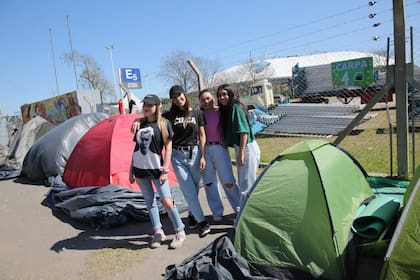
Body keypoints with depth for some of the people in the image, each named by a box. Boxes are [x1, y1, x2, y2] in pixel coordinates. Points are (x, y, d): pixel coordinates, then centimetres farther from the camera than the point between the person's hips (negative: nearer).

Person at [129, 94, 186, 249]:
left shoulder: (163, 123, -5)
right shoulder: (140, 124, 7)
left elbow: (168, 147, -6)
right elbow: (136, 148, 13)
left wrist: (164, 170, -12)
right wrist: (131, 170, 12)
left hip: (156, 168, -4)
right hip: (140, 168, 5)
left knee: (166, 200, -9)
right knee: (149, 201, 10)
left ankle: (180, 231, 7)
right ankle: (158, 232, 22)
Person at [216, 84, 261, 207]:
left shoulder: (236, 108, -15)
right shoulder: (226, 110, 12)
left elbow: (244, 131, -21)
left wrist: (241, 153, -22)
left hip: (247, 148, -10)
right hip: (239, 148, 10)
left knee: (247, 183, -2)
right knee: (243, 182, 20)